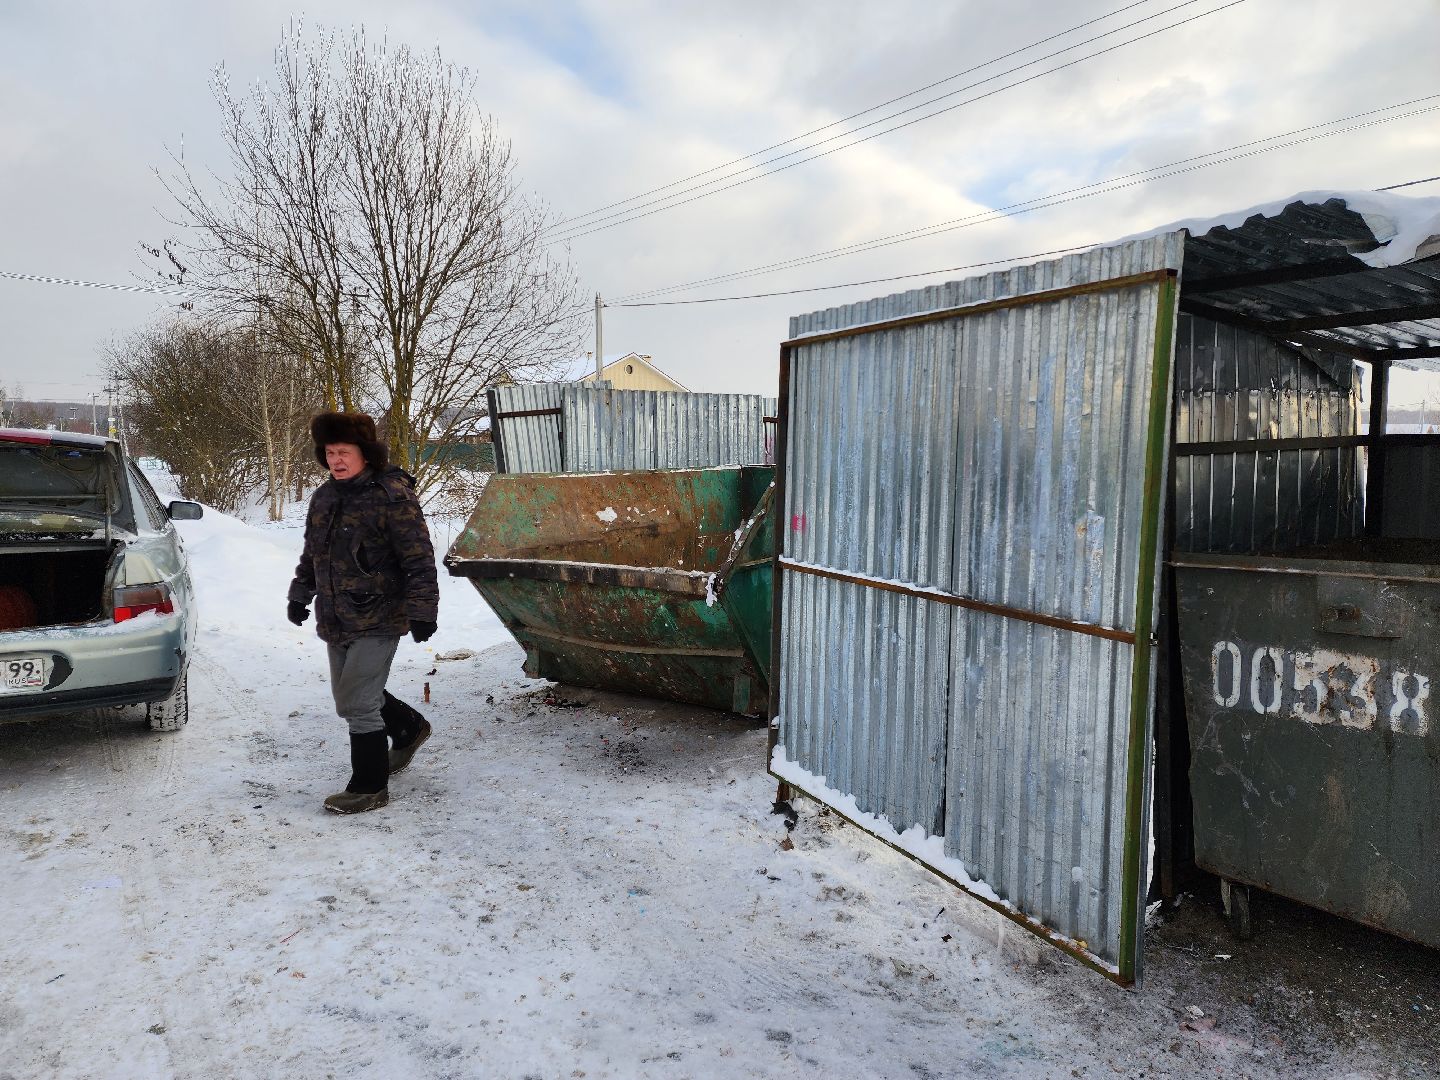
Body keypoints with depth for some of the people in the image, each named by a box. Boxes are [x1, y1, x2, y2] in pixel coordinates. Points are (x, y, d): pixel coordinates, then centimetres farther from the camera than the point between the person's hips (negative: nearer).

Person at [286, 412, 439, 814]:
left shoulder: (392, 496, -14)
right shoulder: (324, 497, 11)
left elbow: (419, 559, -16)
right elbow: (311, 553, 24)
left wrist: (422, 611, -19)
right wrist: (300, 595, 27)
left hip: (377, 620, -8)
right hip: (336, 622, 9)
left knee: (358, 703, -6)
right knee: (348, 700, 18)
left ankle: (369, 787, 9)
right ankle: (410, 728, 43)